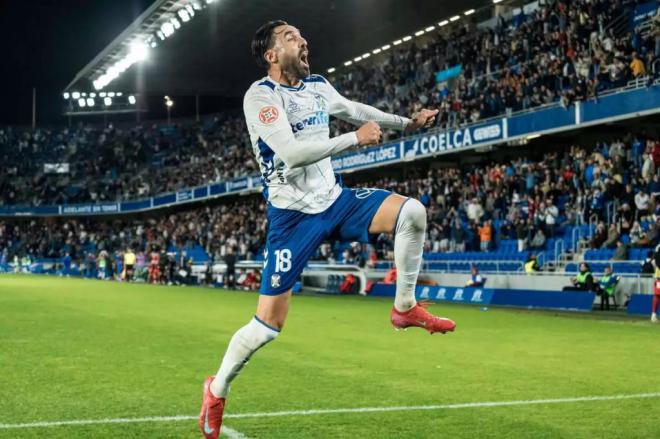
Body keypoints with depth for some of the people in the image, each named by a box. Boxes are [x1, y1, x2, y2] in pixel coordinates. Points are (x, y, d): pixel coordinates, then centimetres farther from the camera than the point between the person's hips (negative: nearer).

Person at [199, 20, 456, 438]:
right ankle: (217, 389, 17)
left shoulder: (318, 86, 6)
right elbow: (293, 153, -29)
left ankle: (406, 308, 6)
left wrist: (407, 122, 30)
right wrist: (355, 138, -23)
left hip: (333, 199, 6)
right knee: (269, 323, -7)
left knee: (412, 212, -11)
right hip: (293, 215, -6)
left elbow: (355, 109, 27)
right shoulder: (260, 95, -17)